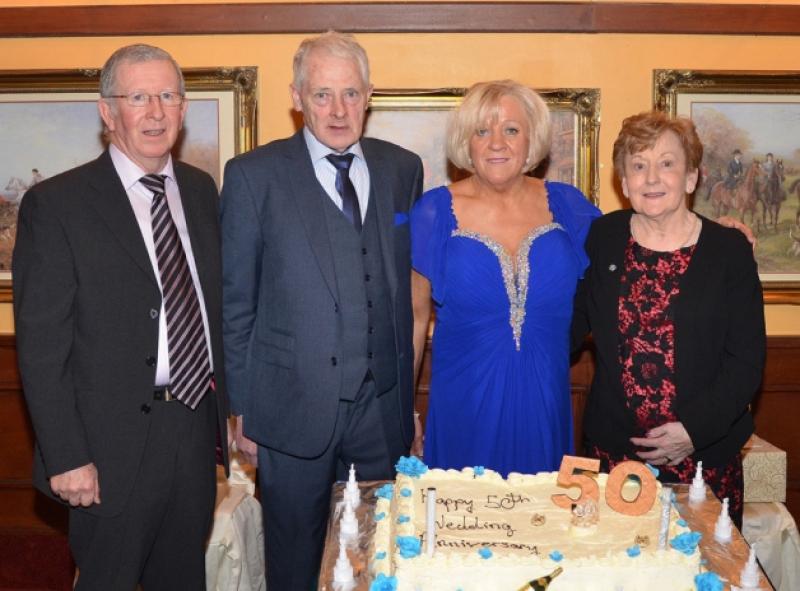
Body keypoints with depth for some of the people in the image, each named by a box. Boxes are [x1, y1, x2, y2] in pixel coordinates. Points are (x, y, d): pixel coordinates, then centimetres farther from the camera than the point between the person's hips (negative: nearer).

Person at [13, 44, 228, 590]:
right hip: (115, 446, -5)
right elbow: (41, 345, -12)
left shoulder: (201, 189, 6)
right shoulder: (55, 204, -11)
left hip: (198, 428, 5)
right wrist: (66, 458, -14)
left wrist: (230, 407, 9)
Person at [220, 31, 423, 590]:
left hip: (382, 405, 3)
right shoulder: (254, 174, -5)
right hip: (293, 405, -2)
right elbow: (236, 301, -2)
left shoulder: (403, 169, 5)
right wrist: (243, 406, -3)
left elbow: (406, 287, 8)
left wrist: (407, 393, 7)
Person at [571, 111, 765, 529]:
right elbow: (575, 319, 15)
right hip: (613, 450, 2)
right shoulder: (602, 238, 4)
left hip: (704, 454, -1)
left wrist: (694, 429, -13)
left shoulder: (730, 249, -2)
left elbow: (746, 361, -4)